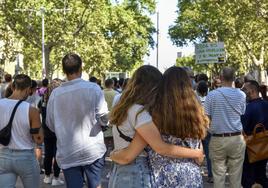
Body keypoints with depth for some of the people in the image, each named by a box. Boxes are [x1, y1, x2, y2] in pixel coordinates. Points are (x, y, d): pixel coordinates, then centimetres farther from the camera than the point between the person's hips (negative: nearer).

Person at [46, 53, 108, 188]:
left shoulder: (55, 93, -4)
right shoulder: (93, 88, -10)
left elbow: (51, 124, 5)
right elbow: (104, 119, -8)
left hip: (67, 154, 1)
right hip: (92, 150, -1)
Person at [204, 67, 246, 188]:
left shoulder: (212, 95, -7)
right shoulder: (241, 95, -2)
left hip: (218, 139, -1)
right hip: (237, 139, 1)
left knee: (218, 175, 6)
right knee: (235, 175, 8)